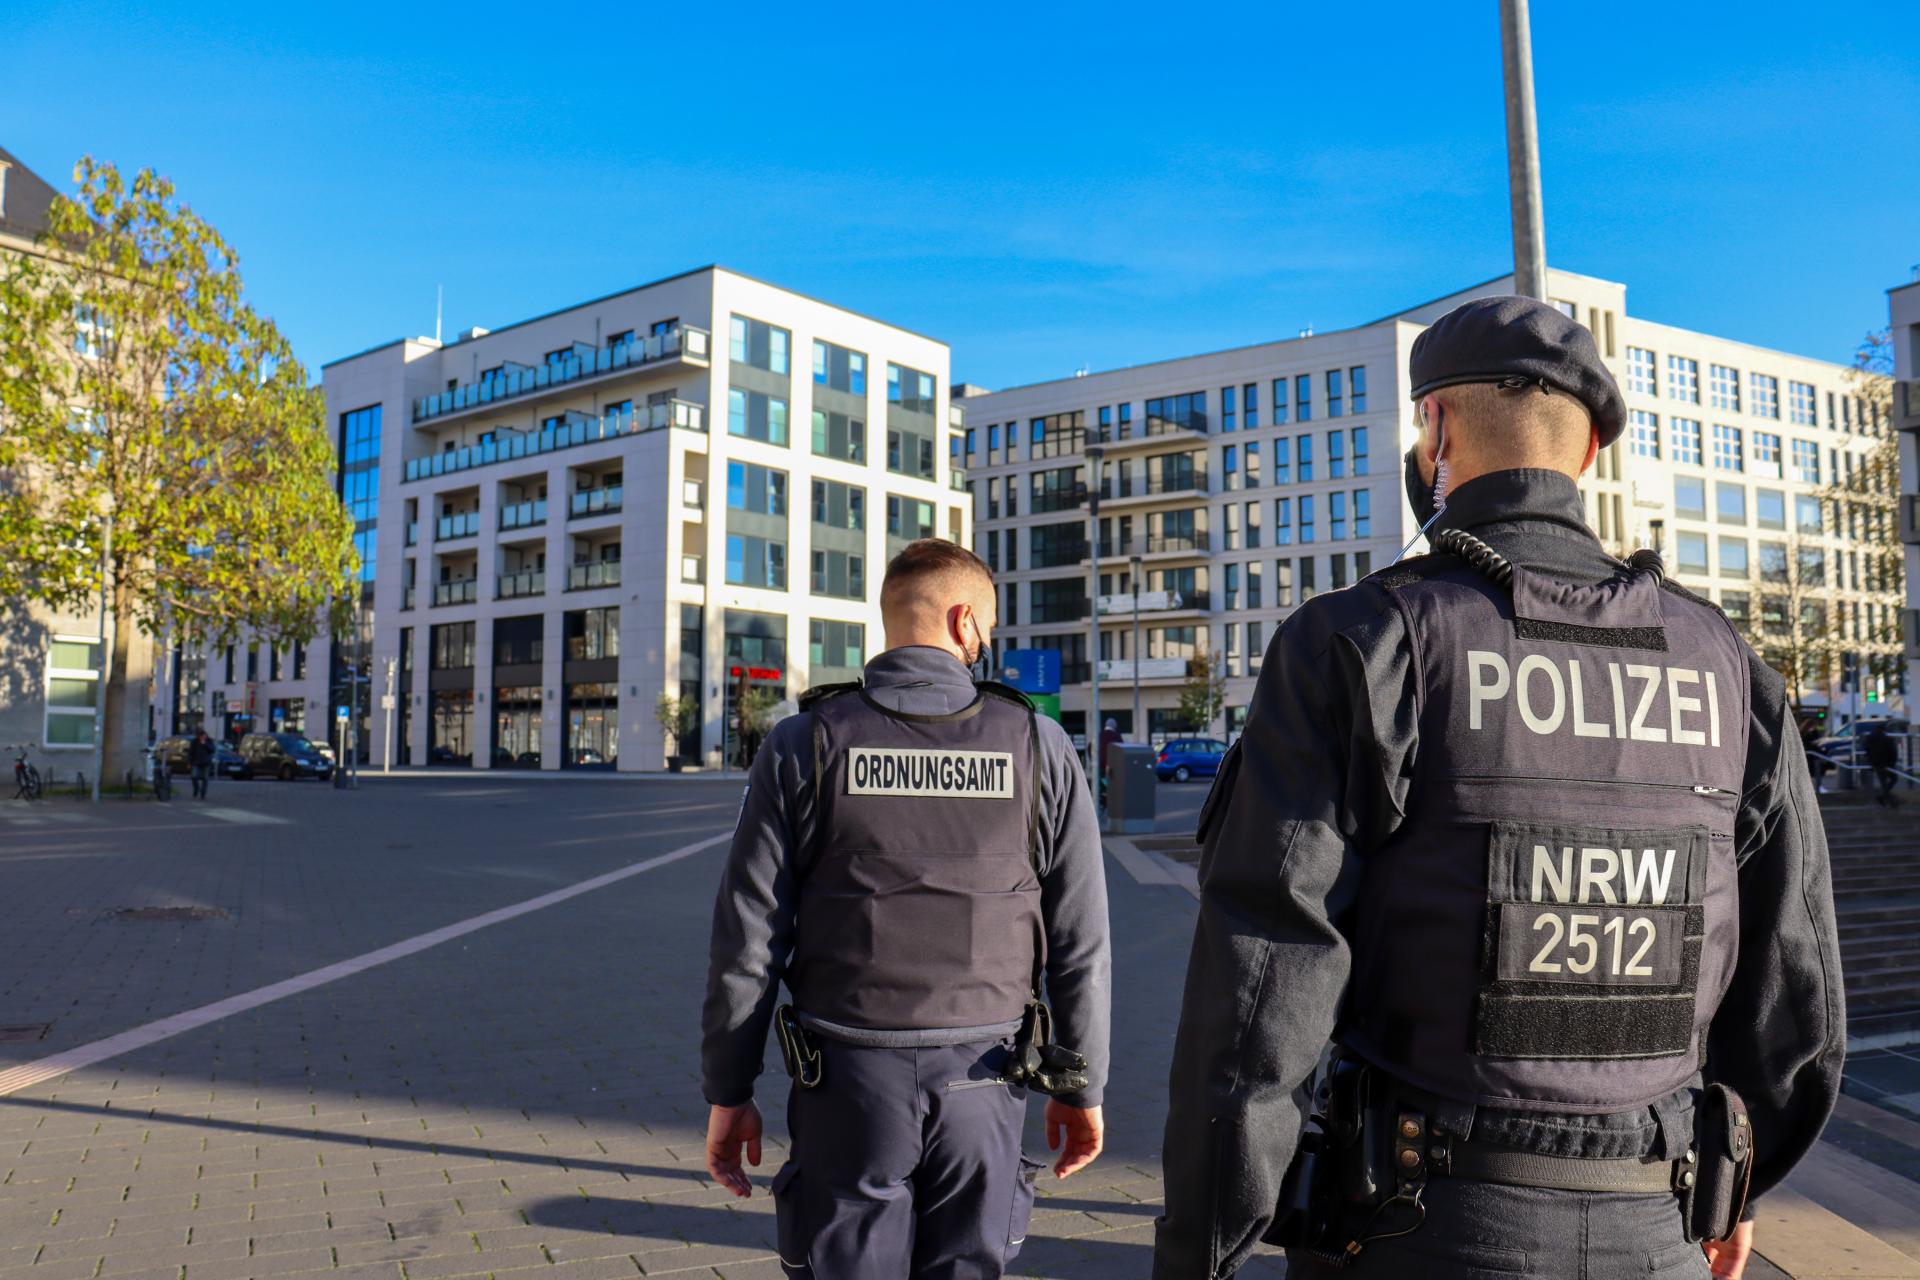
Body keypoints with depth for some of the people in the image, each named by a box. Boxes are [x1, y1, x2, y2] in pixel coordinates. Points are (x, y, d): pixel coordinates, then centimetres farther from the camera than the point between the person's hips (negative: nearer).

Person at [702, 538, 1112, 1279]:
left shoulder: (805, 745, -6)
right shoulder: (1039, 747, -3)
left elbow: (748, 939, -5)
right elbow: (1080, 945, -1)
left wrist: (728, 1092, 5)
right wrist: (1082, 1086, 10)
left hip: (849, 1077, 0)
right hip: (980, 1080, 1)